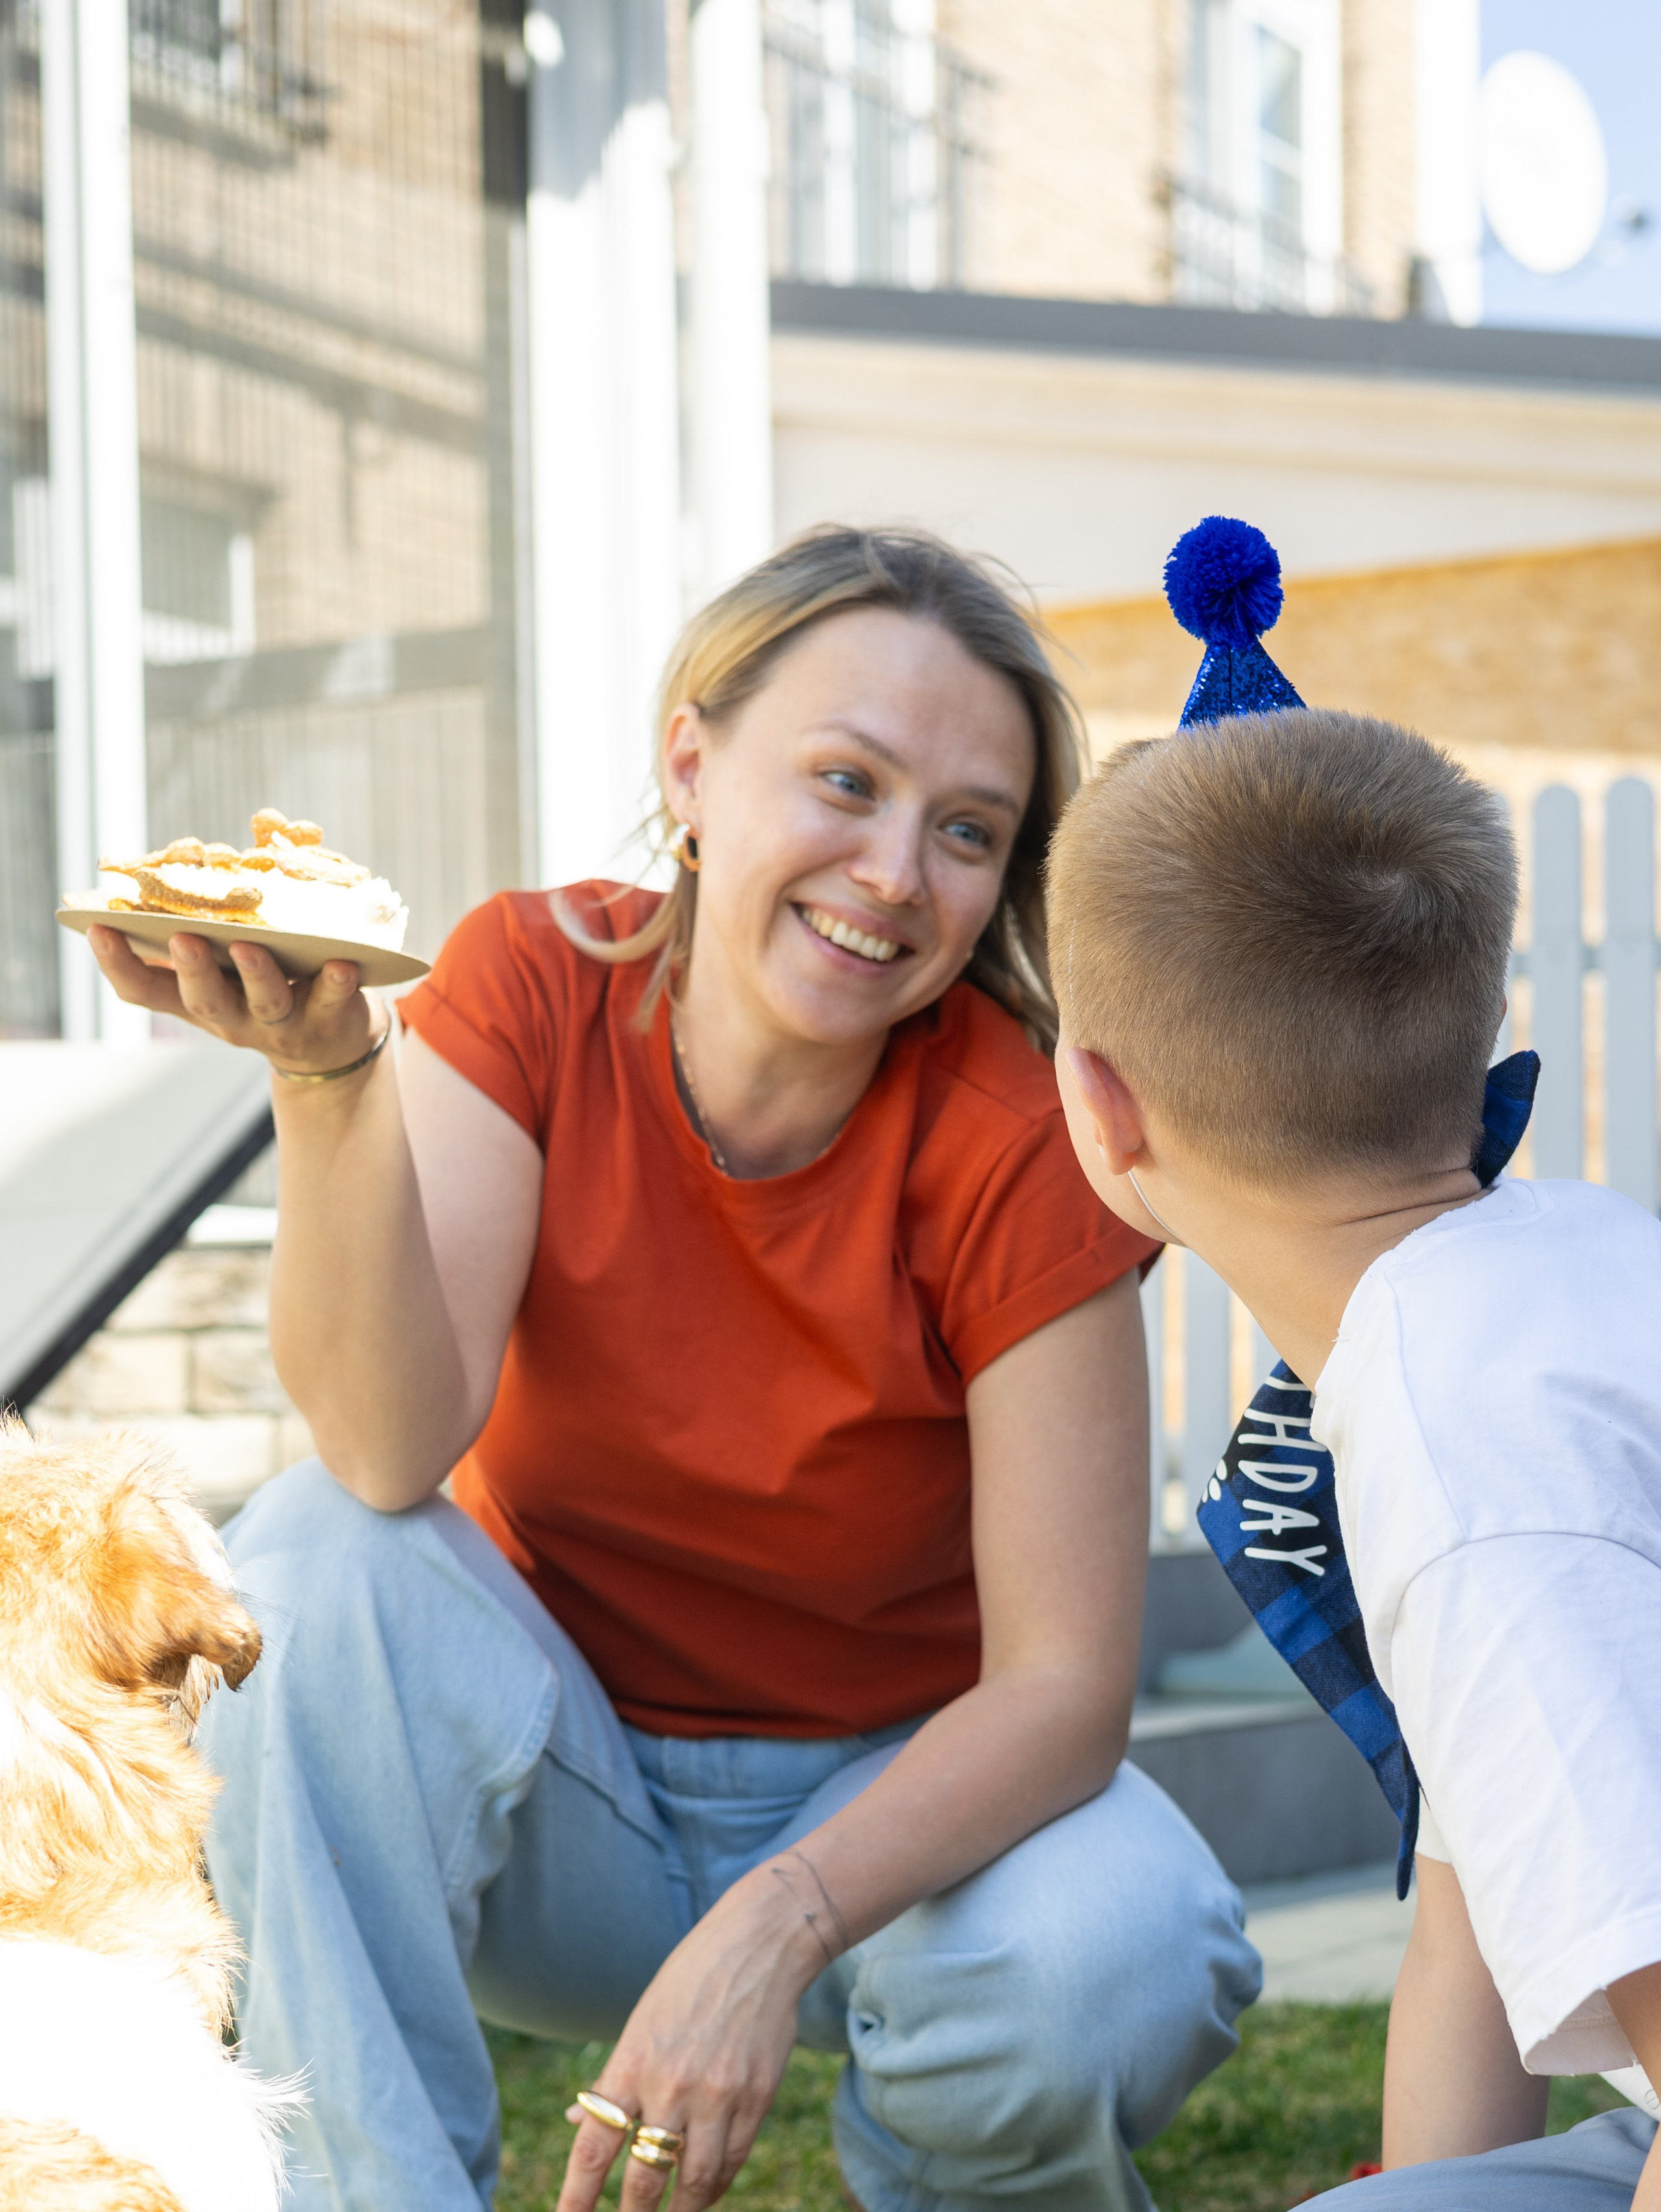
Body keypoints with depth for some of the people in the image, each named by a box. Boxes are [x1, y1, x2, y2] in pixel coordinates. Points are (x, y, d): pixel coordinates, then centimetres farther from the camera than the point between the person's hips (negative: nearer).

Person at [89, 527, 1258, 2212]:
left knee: (1117, 1964, -31)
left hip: (897, 1786, -1)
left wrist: (782, 1922, -37)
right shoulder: (533, 987, -14)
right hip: (562, 1781, 1)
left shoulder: (1014, 1138, -19)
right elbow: (392, 1454, -27)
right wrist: (327, 1076, -43)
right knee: (317, 1559, -27)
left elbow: (1064, 1677, -21)